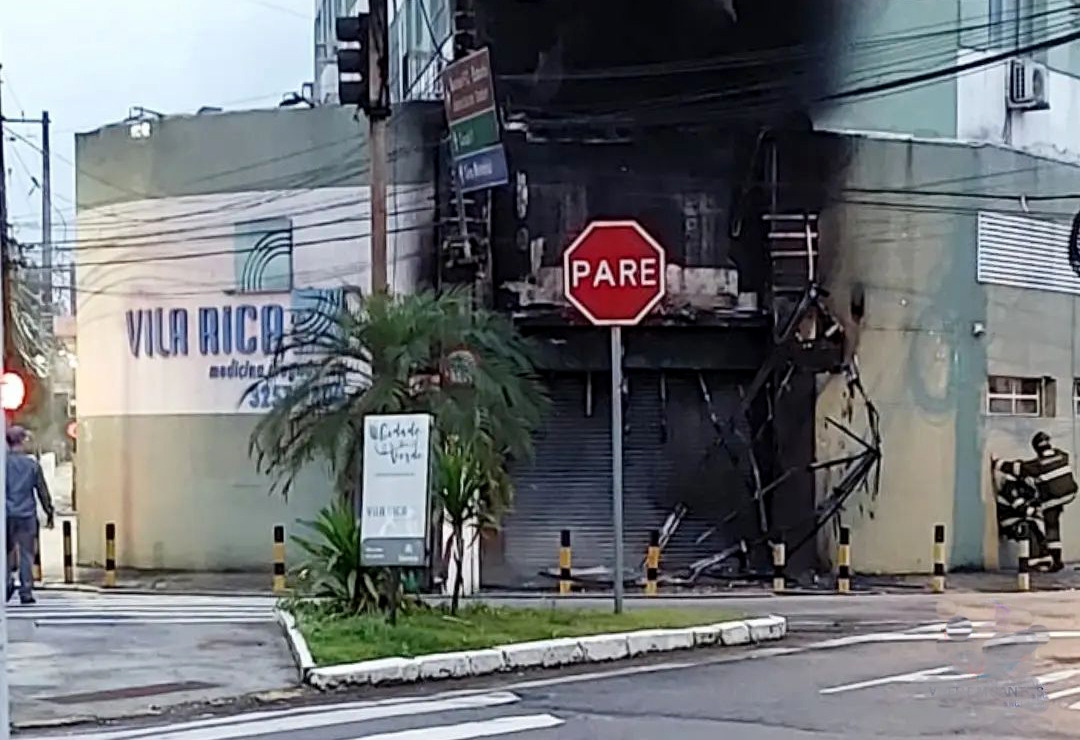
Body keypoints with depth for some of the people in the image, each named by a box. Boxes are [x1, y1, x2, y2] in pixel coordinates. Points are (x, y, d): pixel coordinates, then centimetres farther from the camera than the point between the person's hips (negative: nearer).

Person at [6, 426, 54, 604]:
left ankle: (7, 581, -5)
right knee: (26, 554, 3)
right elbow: (42, 491, 4)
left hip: (7, 515, 0)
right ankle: (26, 592, 1)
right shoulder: (32, 464, 0)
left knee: (7, 551, 14)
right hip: (27, 515, 0)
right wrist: (49, 513, 12)